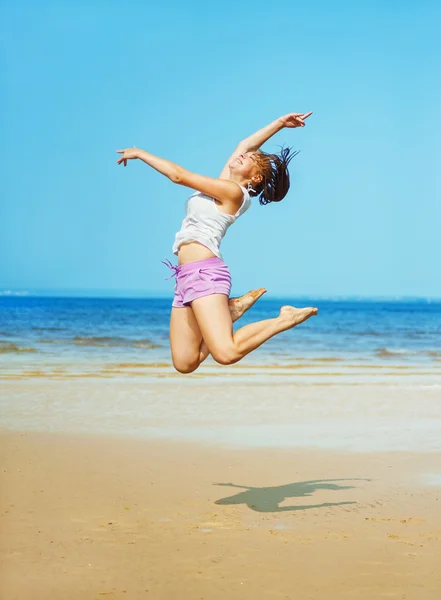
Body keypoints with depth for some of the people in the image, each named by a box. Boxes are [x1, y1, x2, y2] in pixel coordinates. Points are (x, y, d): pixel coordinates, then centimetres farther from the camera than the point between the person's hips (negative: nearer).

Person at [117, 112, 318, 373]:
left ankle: (285, 319, -6)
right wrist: (279, 124, 32)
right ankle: (230, 310, 15)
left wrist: (140, 153, 5)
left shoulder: (233, 192, -5)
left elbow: (179, 175, -6)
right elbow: (244, 144, 29)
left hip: (205, 272, -9)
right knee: (184, 363, 1)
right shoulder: (227, 185, 19)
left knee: (227, 353, -23)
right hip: (187, 276, 9)